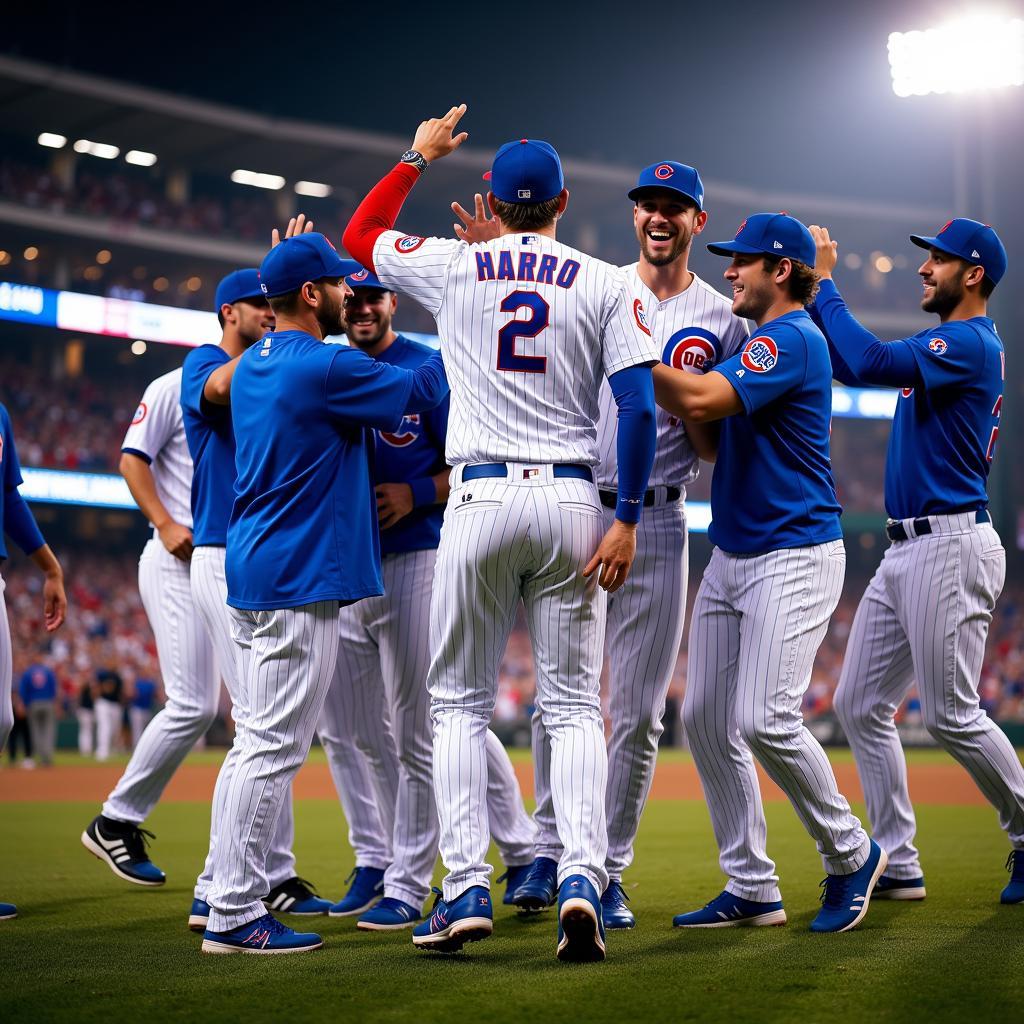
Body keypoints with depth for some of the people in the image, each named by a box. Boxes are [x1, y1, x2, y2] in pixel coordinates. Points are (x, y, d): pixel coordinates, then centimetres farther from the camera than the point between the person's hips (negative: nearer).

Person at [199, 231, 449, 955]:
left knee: (260, 743, 15)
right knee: (274, 748, -7)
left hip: (253, 574, 10)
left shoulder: (253, 367, 12)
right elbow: (422, 391, -9)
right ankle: (234, 915, -5)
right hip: (298, 583, -10)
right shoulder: (327, 367, -14)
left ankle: (227, 896, 20)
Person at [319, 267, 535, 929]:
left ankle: (409, 885, 4)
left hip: (413, 560, -6)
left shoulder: (428, 369, -3)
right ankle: (374, 861, 26)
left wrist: (417, 494, -19)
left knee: (417, 730, -4)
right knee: (346, 730, 11)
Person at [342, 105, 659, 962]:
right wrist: (627, 519, -3)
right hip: (572, 504, 1)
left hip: (481, 500, 0)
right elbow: (640, 407, -5)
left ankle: (468, 887, 1)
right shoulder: (607, 284, 4)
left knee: (460, 701, 10)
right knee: (573, 705, 7)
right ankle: (582, 880, -10)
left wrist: (417, 157, 32)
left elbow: (359, 236, 23)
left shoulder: (452, 267, 4)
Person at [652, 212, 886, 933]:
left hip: (796, 556, -10)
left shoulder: (793, 339, -13)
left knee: (766, 719, -17)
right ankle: (752, 889, 10)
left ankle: (852, 855, 4)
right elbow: (709, 430, 15)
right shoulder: (759, 345, 19)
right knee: (705, 719, 4)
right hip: (731, 557, 10)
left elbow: (699, 402, -26)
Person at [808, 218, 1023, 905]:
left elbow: (868, 363, -24)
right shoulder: (946, 347, 20)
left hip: (952, 546, -10)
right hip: (906, 552, 10)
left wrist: (824, 282, -15)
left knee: (952, 715, -6)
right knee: (860, 705, 7)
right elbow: (855, 362, 19)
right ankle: (898, 865, 11)